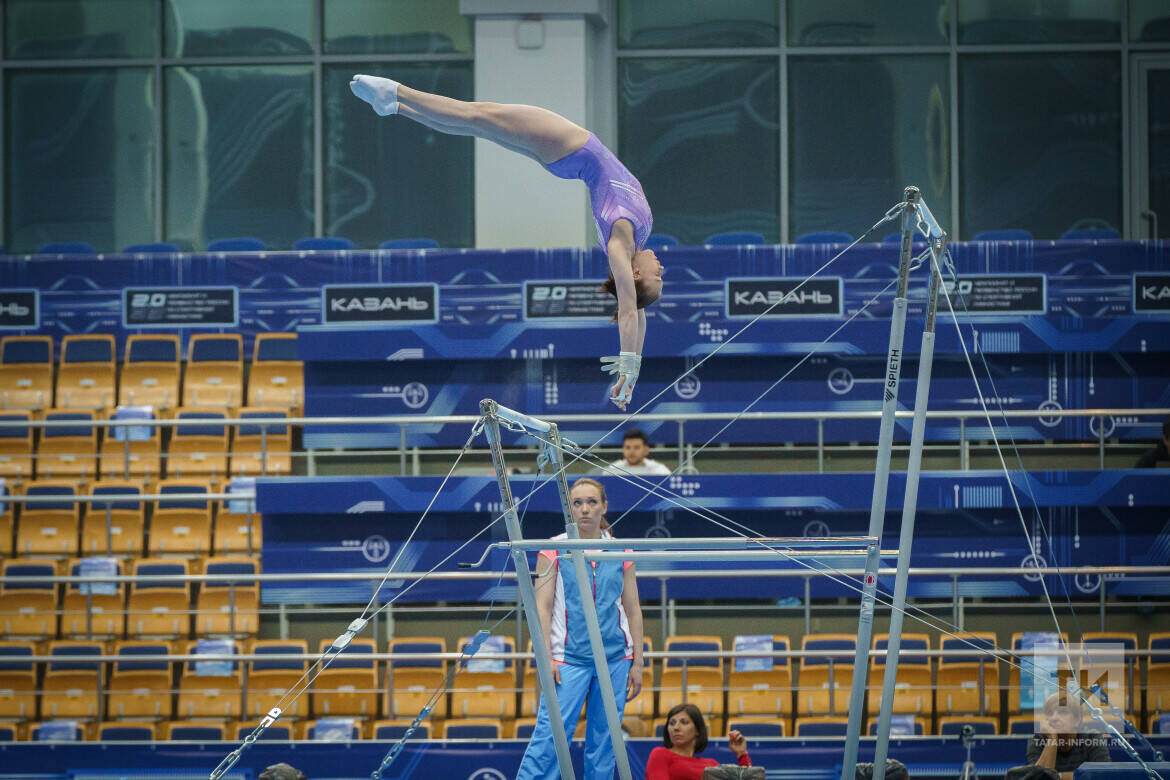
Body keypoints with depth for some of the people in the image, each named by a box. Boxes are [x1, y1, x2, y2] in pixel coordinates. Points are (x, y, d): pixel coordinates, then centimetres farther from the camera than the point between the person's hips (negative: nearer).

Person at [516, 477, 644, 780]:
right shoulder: (553, 551, 1)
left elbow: (633, 610, 11)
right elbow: (542, 607, -1)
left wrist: (637, 663, 7)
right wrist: (546, 657, -10)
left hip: (615, 658, 3)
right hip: (568, 659, -3)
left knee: (603, 738, 4)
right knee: (550, 735, -13)